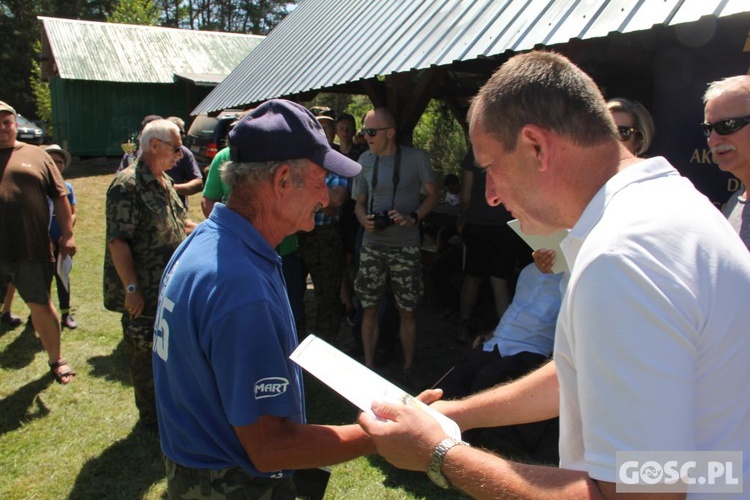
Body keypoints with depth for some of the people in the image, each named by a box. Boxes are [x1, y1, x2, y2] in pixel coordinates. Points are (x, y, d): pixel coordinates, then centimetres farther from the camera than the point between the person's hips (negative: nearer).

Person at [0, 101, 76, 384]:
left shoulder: (36, 155, 7)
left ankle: (56, 360, 26)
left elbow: (60, 197, 7)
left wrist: (67, 234, 1)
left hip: (32, 251, -1)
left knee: (41, 305, 10)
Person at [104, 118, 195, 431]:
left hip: (172, 286, 9)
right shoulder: (127, 184, -18)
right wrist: (131, 288, -24)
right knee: (146, 354, 6)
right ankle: (151, 419, 24)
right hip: (144, 293, -9)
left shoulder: (164, 182, 10)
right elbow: (118, 241, -22)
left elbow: (180, 223, 21)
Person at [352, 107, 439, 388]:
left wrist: (412, 218, -16)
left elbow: (432, 195, 1)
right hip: (372, 244, 3)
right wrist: (364, 220, -8)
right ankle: (369, 367, 19)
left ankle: (409, 369, 21)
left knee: (407, 311, 5)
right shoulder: (365, 160, 6)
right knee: (369, 309, 5)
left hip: (405, 246, -2)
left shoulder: (415, 158, -4)